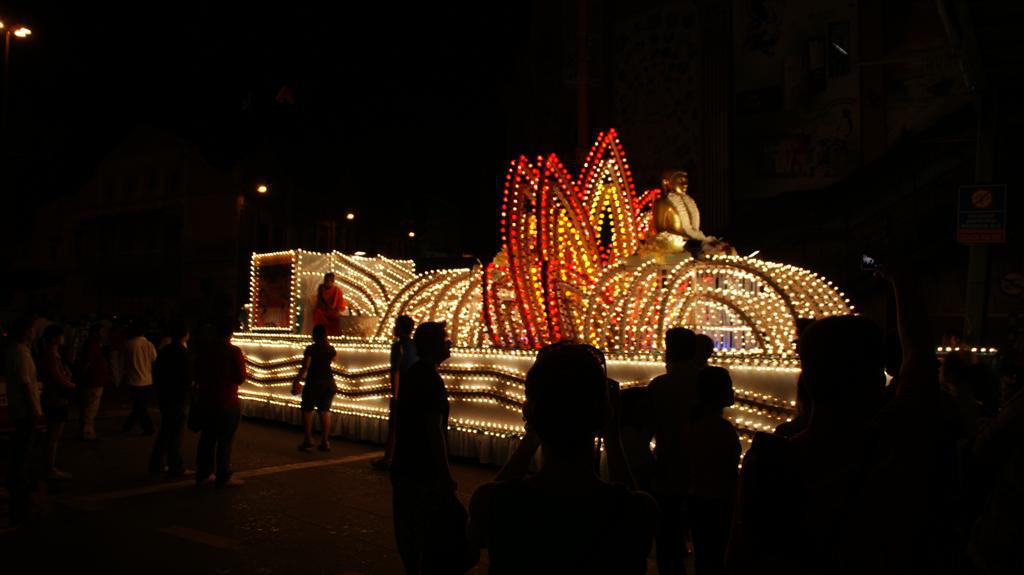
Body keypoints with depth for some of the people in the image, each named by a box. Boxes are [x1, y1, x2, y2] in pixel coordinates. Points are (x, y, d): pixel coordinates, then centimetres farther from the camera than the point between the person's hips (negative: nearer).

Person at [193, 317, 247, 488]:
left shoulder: (204, 350, 4)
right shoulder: (234, 351, -14)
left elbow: (197, 376, 13)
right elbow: (241, 378, -13)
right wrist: (242, 363, 2)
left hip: (206, 402, 6)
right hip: (227, 403, -6)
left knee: (207, 438, 14)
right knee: (225, 440, 1)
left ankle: (202, 475, 20)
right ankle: (223, 477, 5)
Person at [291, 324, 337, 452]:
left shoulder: (311, 349, -12)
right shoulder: (331, 349, 4)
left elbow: (305, 367, -14)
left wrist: (296, 381, -6)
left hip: (313, 383, -4)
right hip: (328, 383, 5)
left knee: (307, 410, 8)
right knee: (325, 410, 8)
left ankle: (308, 440, 5)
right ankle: (325, 441, 6)